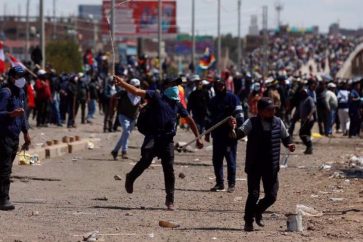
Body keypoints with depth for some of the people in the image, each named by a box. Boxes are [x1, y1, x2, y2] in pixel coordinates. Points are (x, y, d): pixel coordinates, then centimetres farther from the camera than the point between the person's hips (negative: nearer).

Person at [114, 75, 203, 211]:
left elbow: (189, 120, 29)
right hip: (152, 136, -4)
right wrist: (122, 83, -19)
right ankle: (130, 178, 5)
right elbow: (137, 91, -5)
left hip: (167, 139, 4)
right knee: (146, 160, -24)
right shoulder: (156, 97, 5)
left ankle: (170, 201, 10)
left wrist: (198, 137, 29)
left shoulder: (177, 104, 19)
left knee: (169, 170, 1)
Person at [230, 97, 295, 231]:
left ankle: (258, 212, 33)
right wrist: (233, 127, -43)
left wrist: (289, 145, -10)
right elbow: (239, 134, -22)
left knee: (271, 196, 3)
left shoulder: (278, 123, -1)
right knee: (253, 195, -8)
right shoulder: (252, 123, -10)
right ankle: (248, 221, 12)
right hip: (254, 165, -3)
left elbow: (285, 138, 11)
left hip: (271, 167, 3)